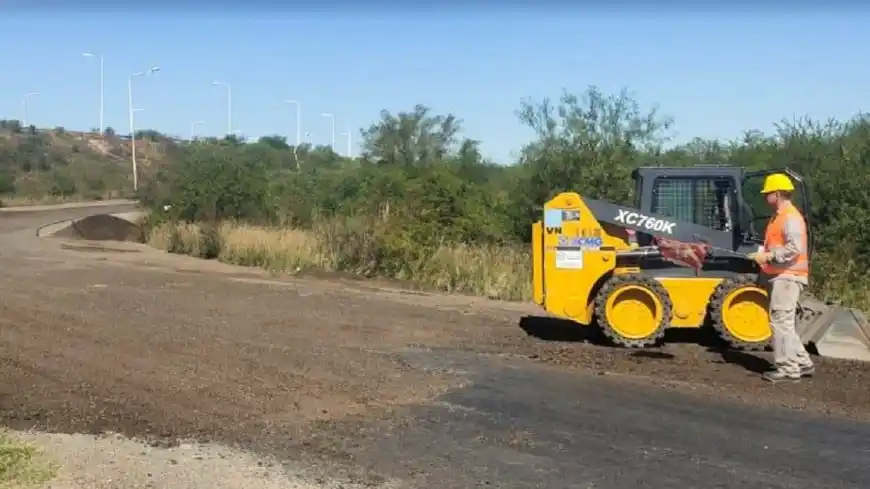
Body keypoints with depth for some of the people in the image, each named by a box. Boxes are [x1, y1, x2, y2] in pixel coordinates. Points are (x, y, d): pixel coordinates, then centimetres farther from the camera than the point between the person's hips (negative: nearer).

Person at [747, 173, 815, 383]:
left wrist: (768, 256, -23)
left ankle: (788, 368, -4)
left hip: (787, 277, -11)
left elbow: (795, 248, -25)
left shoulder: (791, 217, -15)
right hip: (779, 276, 11)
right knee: (784, 323, 14)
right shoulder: (779, 216, 18)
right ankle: (802, 363, 20)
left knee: (780, 322, -9)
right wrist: (763, 255, 12)